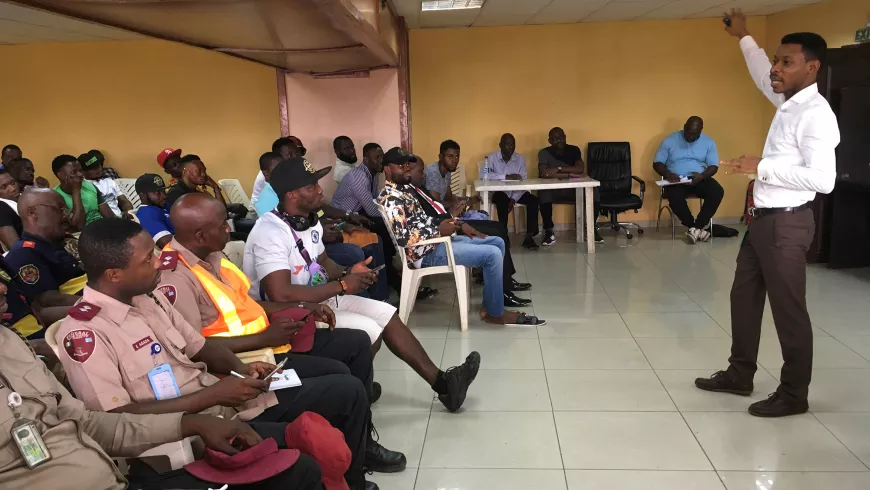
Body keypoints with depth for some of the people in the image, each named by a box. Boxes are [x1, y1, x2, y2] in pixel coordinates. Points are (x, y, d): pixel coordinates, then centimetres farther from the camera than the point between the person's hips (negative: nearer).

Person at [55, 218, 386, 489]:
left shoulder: (149, 298, 7)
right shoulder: (83, 334, -16)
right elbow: (118, 419, -23)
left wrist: (240, 368, -4)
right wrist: (210, 395, -22)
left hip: (228, 402, 8)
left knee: (347, 390, 6)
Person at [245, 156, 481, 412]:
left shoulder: (309, 220, 3)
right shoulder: (270, 232, -26)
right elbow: (281, 295, -35)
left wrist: (347, 273, -6)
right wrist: (342, 286, -26)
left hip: (319, 300, 9)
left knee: (386, 314, 2)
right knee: (369, 332, -20)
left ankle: (441, 382, 10)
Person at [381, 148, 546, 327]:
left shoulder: (406, 188, 16)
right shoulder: (391, 198, -17)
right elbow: (403, 237, -26)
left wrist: (458, 224, 7)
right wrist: (439, 230, -16)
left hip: (436, 239, 11)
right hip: (427, 253, -11)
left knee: (498, 242, 8)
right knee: (492, 254, -19)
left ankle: (490, 303, 10)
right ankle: (494, 313, -3)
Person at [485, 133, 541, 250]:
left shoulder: (520, 159, 0)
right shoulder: (491, 158, -9)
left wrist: (513, 199, -21)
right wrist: (507, 177, -32)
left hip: (516, 192, 3)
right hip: (498, 192, -3)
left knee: (533, 200, -21)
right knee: (502, 200, -35)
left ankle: (529, 237, -17)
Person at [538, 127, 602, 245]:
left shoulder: (574, 150, 0)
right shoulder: (544, 153, -6)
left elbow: (581, 169, -17)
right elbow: (543, 173, -25)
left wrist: (558, 169, -26)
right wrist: (570, 174, -23)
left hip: (573, 189, 2)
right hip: (553, 191, -2)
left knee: (593, 191, -25)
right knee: (543, 194, -36)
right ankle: (549, 232, -24)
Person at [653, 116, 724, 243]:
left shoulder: (708, 142, 4)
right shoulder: (670, 140, -1)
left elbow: (714, 166, 1)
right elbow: (657, 163, -1)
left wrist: (702, 176, -22)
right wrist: (668, 174, -22)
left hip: (700, 179, 2)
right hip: (676, 180, -2)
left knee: (718, 191, -28)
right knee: (674, 196, -36)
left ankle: (696, 227, -17)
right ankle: (700, 227, -14)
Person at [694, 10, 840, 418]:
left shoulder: (815, 114, -18)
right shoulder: (787, 102, 9)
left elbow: (822, 179, -26)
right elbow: (763, 77, 32)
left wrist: (762, 167, -22)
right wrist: (744, 38, 39)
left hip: (787, 223, -10)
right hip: (763, 219, 10)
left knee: (788, 309, 1)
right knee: (743, 297, 17)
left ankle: (793, 395, 16)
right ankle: (739, 374, 32)